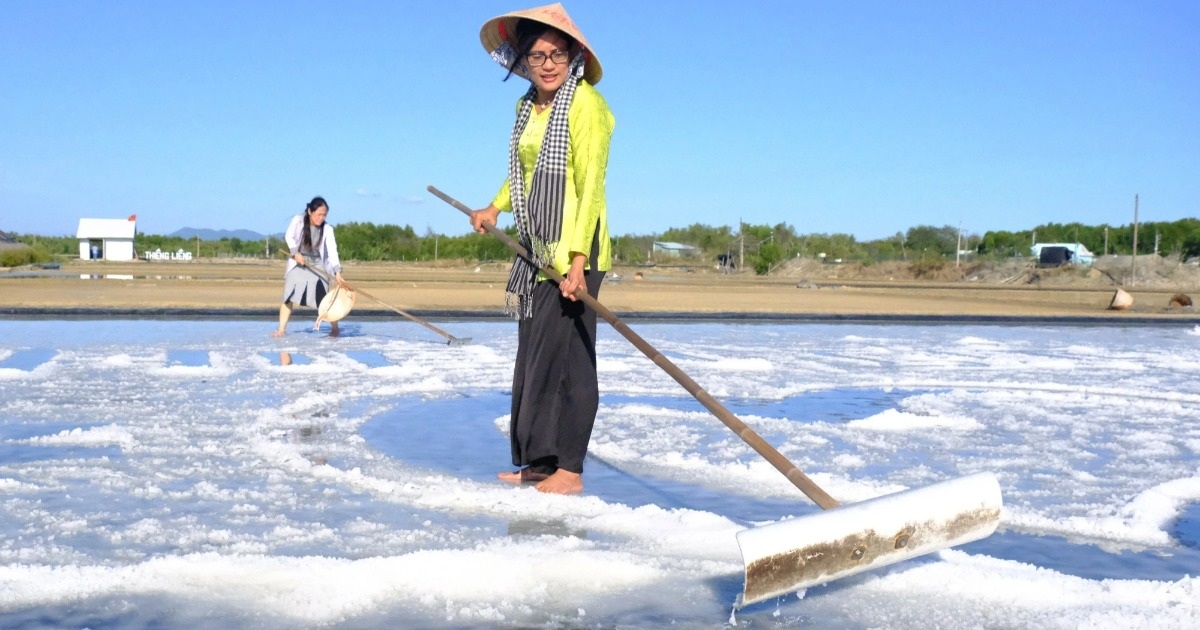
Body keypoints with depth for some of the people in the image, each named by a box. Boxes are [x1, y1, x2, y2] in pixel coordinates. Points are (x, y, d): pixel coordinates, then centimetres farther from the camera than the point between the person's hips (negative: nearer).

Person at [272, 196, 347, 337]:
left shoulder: (327, 229, -16)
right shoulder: (298, 220, -16)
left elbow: (332, 251, -21)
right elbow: (289, 236, -3)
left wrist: (337, 272, -32)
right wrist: (295, 253, -17)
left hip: (317, 265, -1)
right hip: (297, 263, 1)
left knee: (325, 298, -7)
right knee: (288, 296, -5)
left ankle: (335, 328, 4)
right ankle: (281, 329, -2)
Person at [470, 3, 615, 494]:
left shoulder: (585, 104, -13)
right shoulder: (528, 107, 12)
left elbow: (591, 184, -19)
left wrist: (578, 259, -25)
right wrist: (495, 208, 27)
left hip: (575, 253, -8)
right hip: (538, 253, 9)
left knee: (565, 355, -7)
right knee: (533, 356, 10)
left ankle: (569, 469, -1)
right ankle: (538, 461, 18)